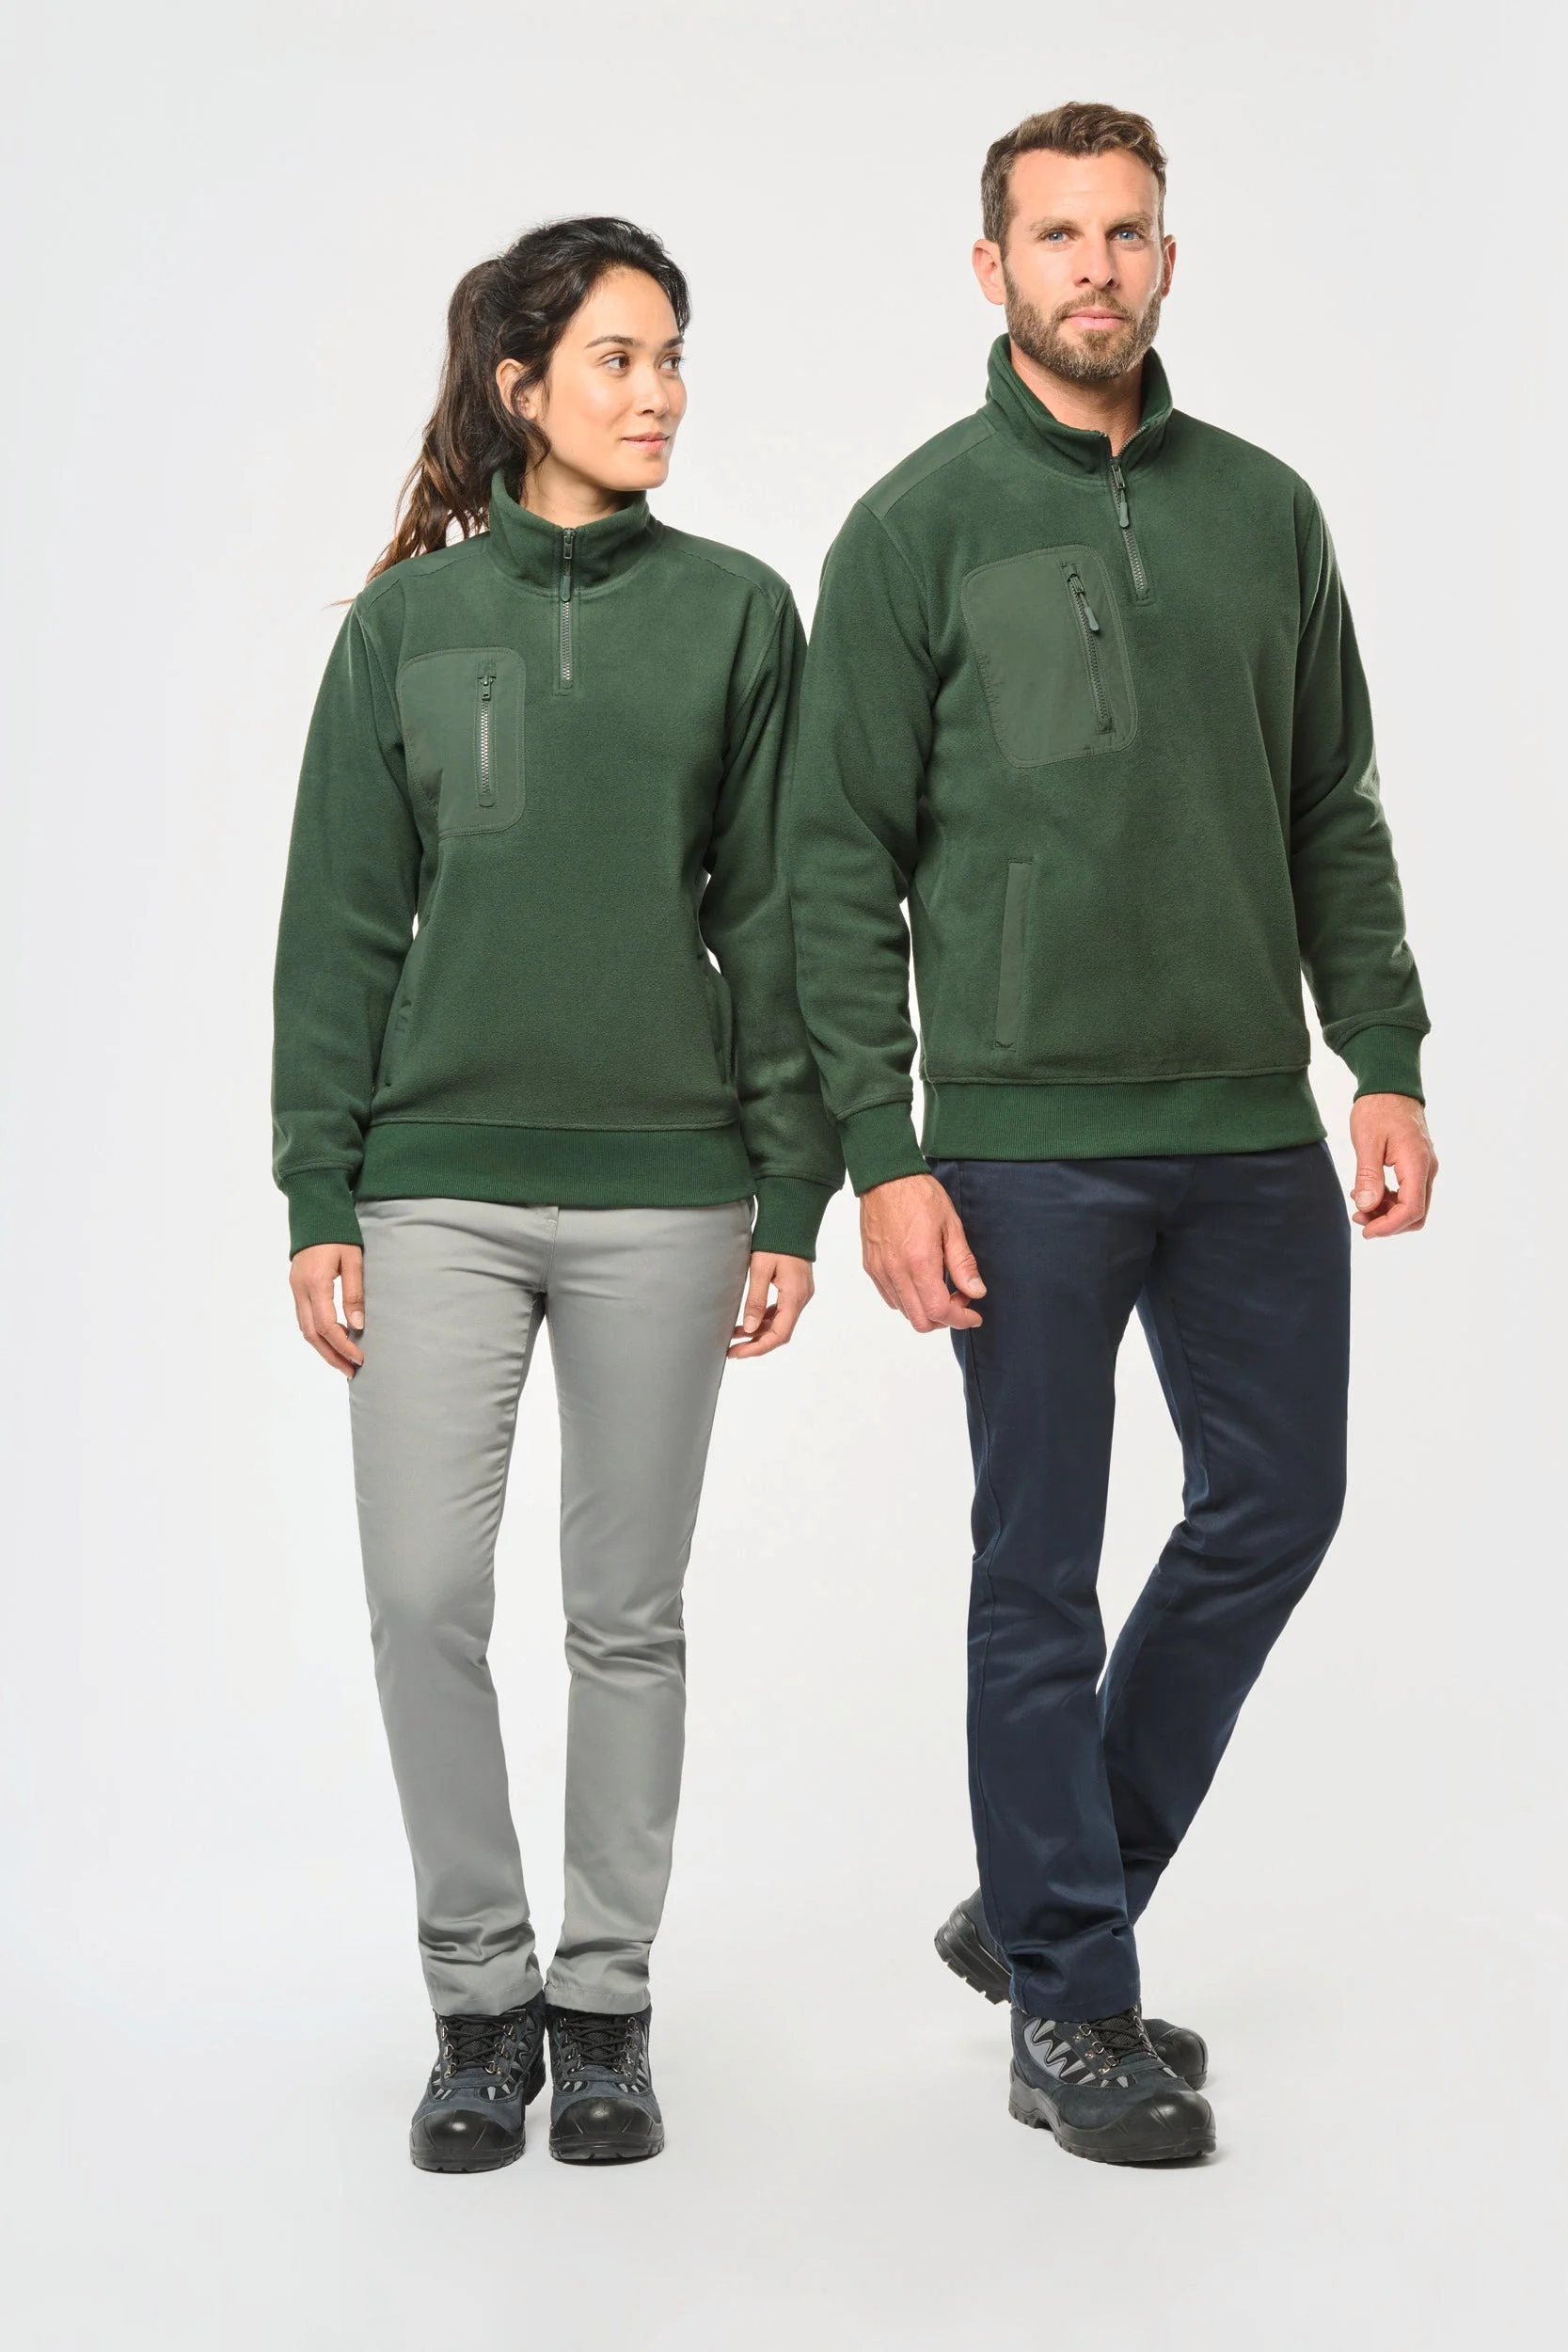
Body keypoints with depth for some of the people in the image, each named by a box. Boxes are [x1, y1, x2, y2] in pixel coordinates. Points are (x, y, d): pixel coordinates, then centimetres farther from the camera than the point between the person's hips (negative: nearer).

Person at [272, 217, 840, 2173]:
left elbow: (773, 916, 4)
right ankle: (479, 1996, 15)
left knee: (627, 1612, 6)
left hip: (661, 1184, 0)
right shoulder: (407, 624, 5)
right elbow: (340, 928, 5)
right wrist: (318, 1203, 0)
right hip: (440, 1182, 0)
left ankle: (605, 2003, 20)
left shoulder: (735, 615, 5)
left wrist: (793, 1197, -1)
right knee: (422, 1596, -3)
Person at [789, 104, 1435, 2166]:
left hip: (1254, 1128, 5)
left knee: (1275, 1505, 10)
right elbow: (843, 861, -5)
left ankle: (1042, 1905, 28)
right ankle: (1070, 2012, 17)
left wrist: (1386, 1065, 4)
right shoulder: (923, 524, -3)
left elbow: (1335, 815, 13)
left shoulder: (1265, 510, 10)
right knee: (1044, 1575, 3)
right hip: (1029, 1141, -5)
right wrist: (884, 1157, -12)